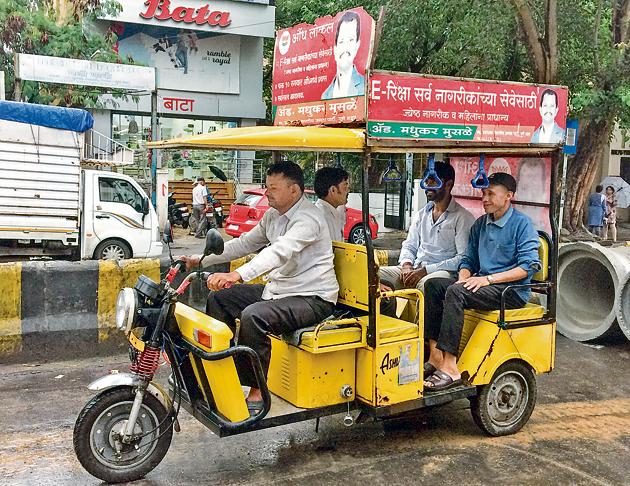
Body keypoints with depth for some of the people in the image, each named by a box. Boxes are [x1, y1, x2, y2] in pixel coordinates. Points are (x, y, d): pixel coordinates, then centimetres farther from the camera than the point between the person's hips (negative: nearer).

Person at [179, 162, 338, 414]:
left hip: (314, 298, -10)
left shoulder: (307, 219, -20)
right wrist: (201, 259, 8)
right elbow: (244, 243, 16)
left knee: (253, 316, -32)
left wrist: (237, 275, -49)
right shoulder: (273, 215, 10)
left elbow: (280, 251, -36)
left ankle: (257, 391, -16)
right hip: (278, 289, 10)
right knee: (219, 298, 7)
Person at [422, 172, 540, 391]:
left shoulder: (522, 224, -6)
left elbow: (529, 266, -15)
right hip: (483, 283, 8)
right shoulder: (480, 224, 16)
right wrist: (463, 278, -3)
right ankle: (435, 356, -16)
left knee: (455, 292, -30)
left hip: (513, 291, -8)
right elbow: (468, 260, 20)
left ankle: (450, 368, -33)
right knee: (433, 285, -10)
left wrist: (488, 279, -20)